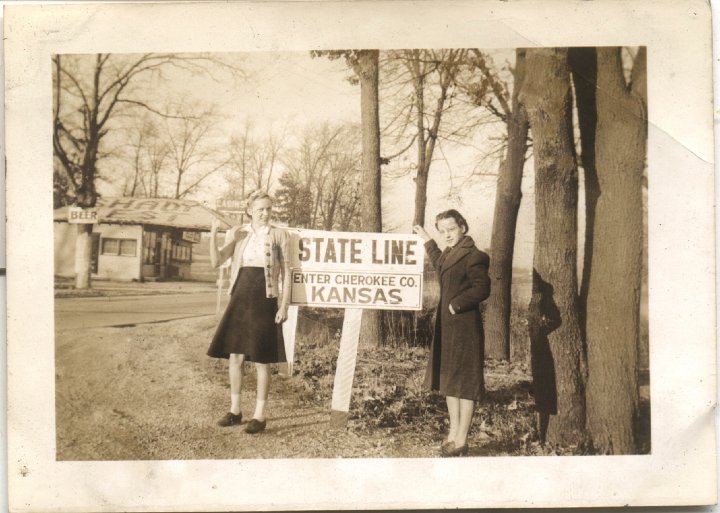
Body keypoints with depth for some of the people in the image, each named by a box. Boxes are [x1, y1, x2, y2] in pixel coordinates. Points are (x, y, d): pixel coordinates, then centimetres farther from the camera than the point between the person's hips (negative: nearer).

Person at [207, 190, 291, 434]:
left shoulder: (278, 234, 0)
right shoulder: (238, 233, 7)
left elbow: (286, 271, 0)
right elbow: (216, 261, 0)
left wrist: (284, 305, -7)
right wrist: (213, 235, -15)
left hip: (265, 300, -3)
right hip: (240, 298, 4)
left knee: (261, 360, 0)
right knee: (234, 356, 7)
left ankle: (259, 415, 11)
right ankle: (235, 410, 22)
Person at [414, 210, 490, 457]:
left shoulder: (473, 256, -15)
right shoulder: (449, 253, 13)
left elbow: (481, 289, -21)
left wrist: (456, 305, -15)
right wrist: (427, 241, 37)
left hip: (464, 327, -10)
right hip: (446, 326, 10)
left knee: (465, 382, -3)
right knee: (448, 379, 15)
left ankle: (461, 441, 4)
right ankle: (453, 434, 26)